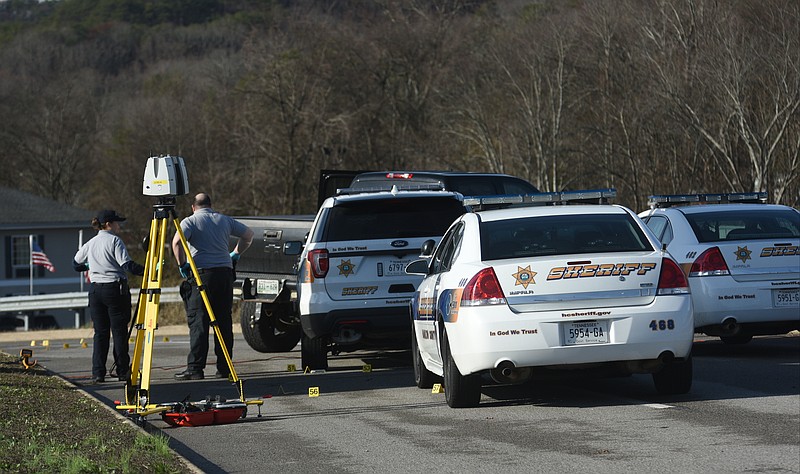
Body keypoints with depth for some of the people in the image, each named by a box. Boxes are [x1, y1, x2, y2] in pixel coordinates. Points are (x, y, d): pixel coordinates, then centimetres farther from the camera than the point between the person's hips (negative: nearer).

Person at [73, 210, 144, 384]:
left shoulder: (90, 243, 12)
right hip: (115, 289, -5)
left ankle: (98, 373, -1)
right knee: (119, 331, 0)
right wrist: (146, 271, -17)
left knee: (100, 332, 6)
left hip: (96, 290, 5)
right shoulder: (114, 241, -6)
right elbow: (127, 264, -17)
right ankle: (123, 371, 2)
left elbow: (76, 264, 22)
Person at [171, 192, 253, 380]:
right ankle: (224, 368, 7)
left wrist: (182, 265, -5)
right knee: (224, 322, 7)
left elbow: (177, 241, -15)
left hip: (201, 273, -4)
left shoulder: (190, 221, 1)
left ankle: (195, 368, -10)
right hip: (225, 272, 4)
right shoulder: (224, 220, 15)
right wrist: (235, 254, 26)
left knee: (198, 323, -5)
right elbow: (248, 234, 22)